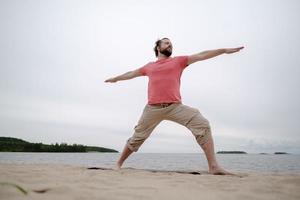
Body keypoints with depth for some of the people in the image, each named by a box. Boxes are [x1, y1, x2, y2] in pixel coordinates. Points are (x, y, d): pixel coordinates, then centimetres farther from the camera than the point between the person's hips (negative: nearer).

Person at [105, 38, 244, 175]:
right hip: (153, 108, 1)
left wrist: (224, 50, 2)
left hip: (175, 106, -1)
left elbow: (201, 55, 9)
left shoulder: (178, 61, 16)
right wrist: (115, 78, 50)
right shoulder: (149, 66, 21)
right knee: (137, 137, 8)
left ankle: (214, 166, -16)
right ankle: (119, 164, 29)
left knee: (202, 124, -19)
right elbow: (132, 73, 36)